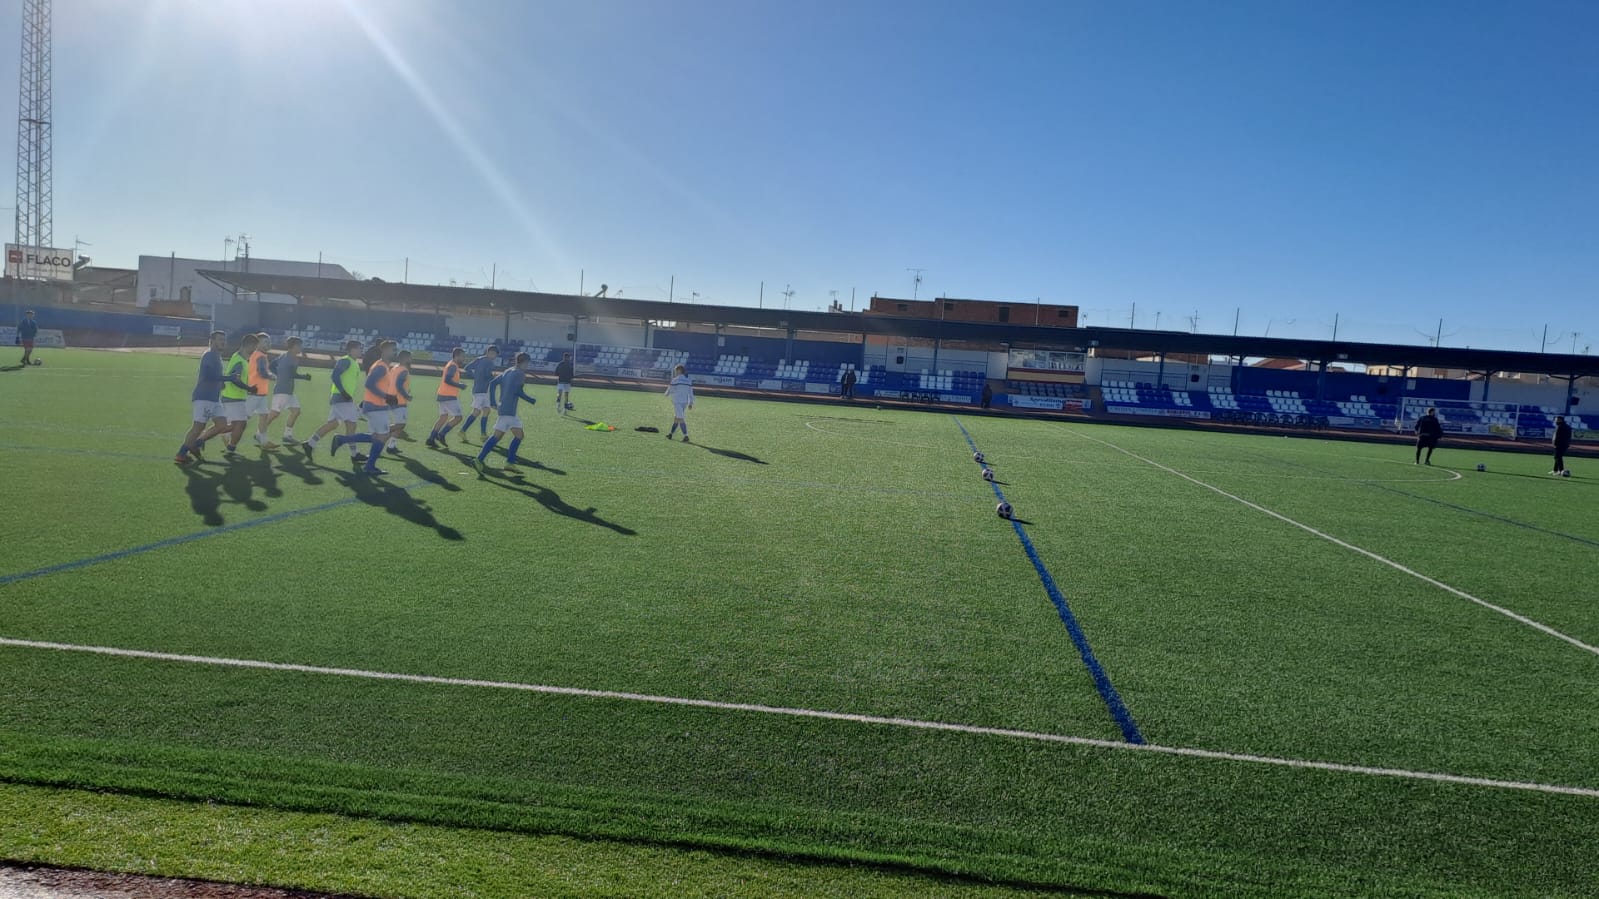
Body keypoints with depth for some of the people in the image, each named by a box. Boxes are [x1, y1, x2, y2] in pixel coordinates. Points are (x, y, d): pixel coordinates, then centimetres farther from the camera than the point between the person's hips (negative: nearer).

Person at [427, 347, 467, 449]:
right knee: (458, 417, -6)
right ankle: (441, 435, -5)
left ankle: (431, 439, 10)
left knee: (443, 417, 12)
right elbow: (447, 380, -25)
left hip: (443, 395, 10)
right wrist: (459, 385, -17)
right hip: (449, 396, -10)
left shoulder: (450, 364, 17)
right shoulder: (453, 366, -14)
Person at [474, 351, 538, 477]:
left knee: (519, 435, 12)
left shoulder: (508, 371, 18)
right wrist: (530, 400, -6)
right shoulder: (519, 373, -7)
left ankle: (510, 463, 6)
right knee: (497, 436, -6)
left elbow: (492, 383, 13)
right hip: (508, 410, -9)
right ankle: (479, 461, -7)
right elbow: (517, 391, -19)